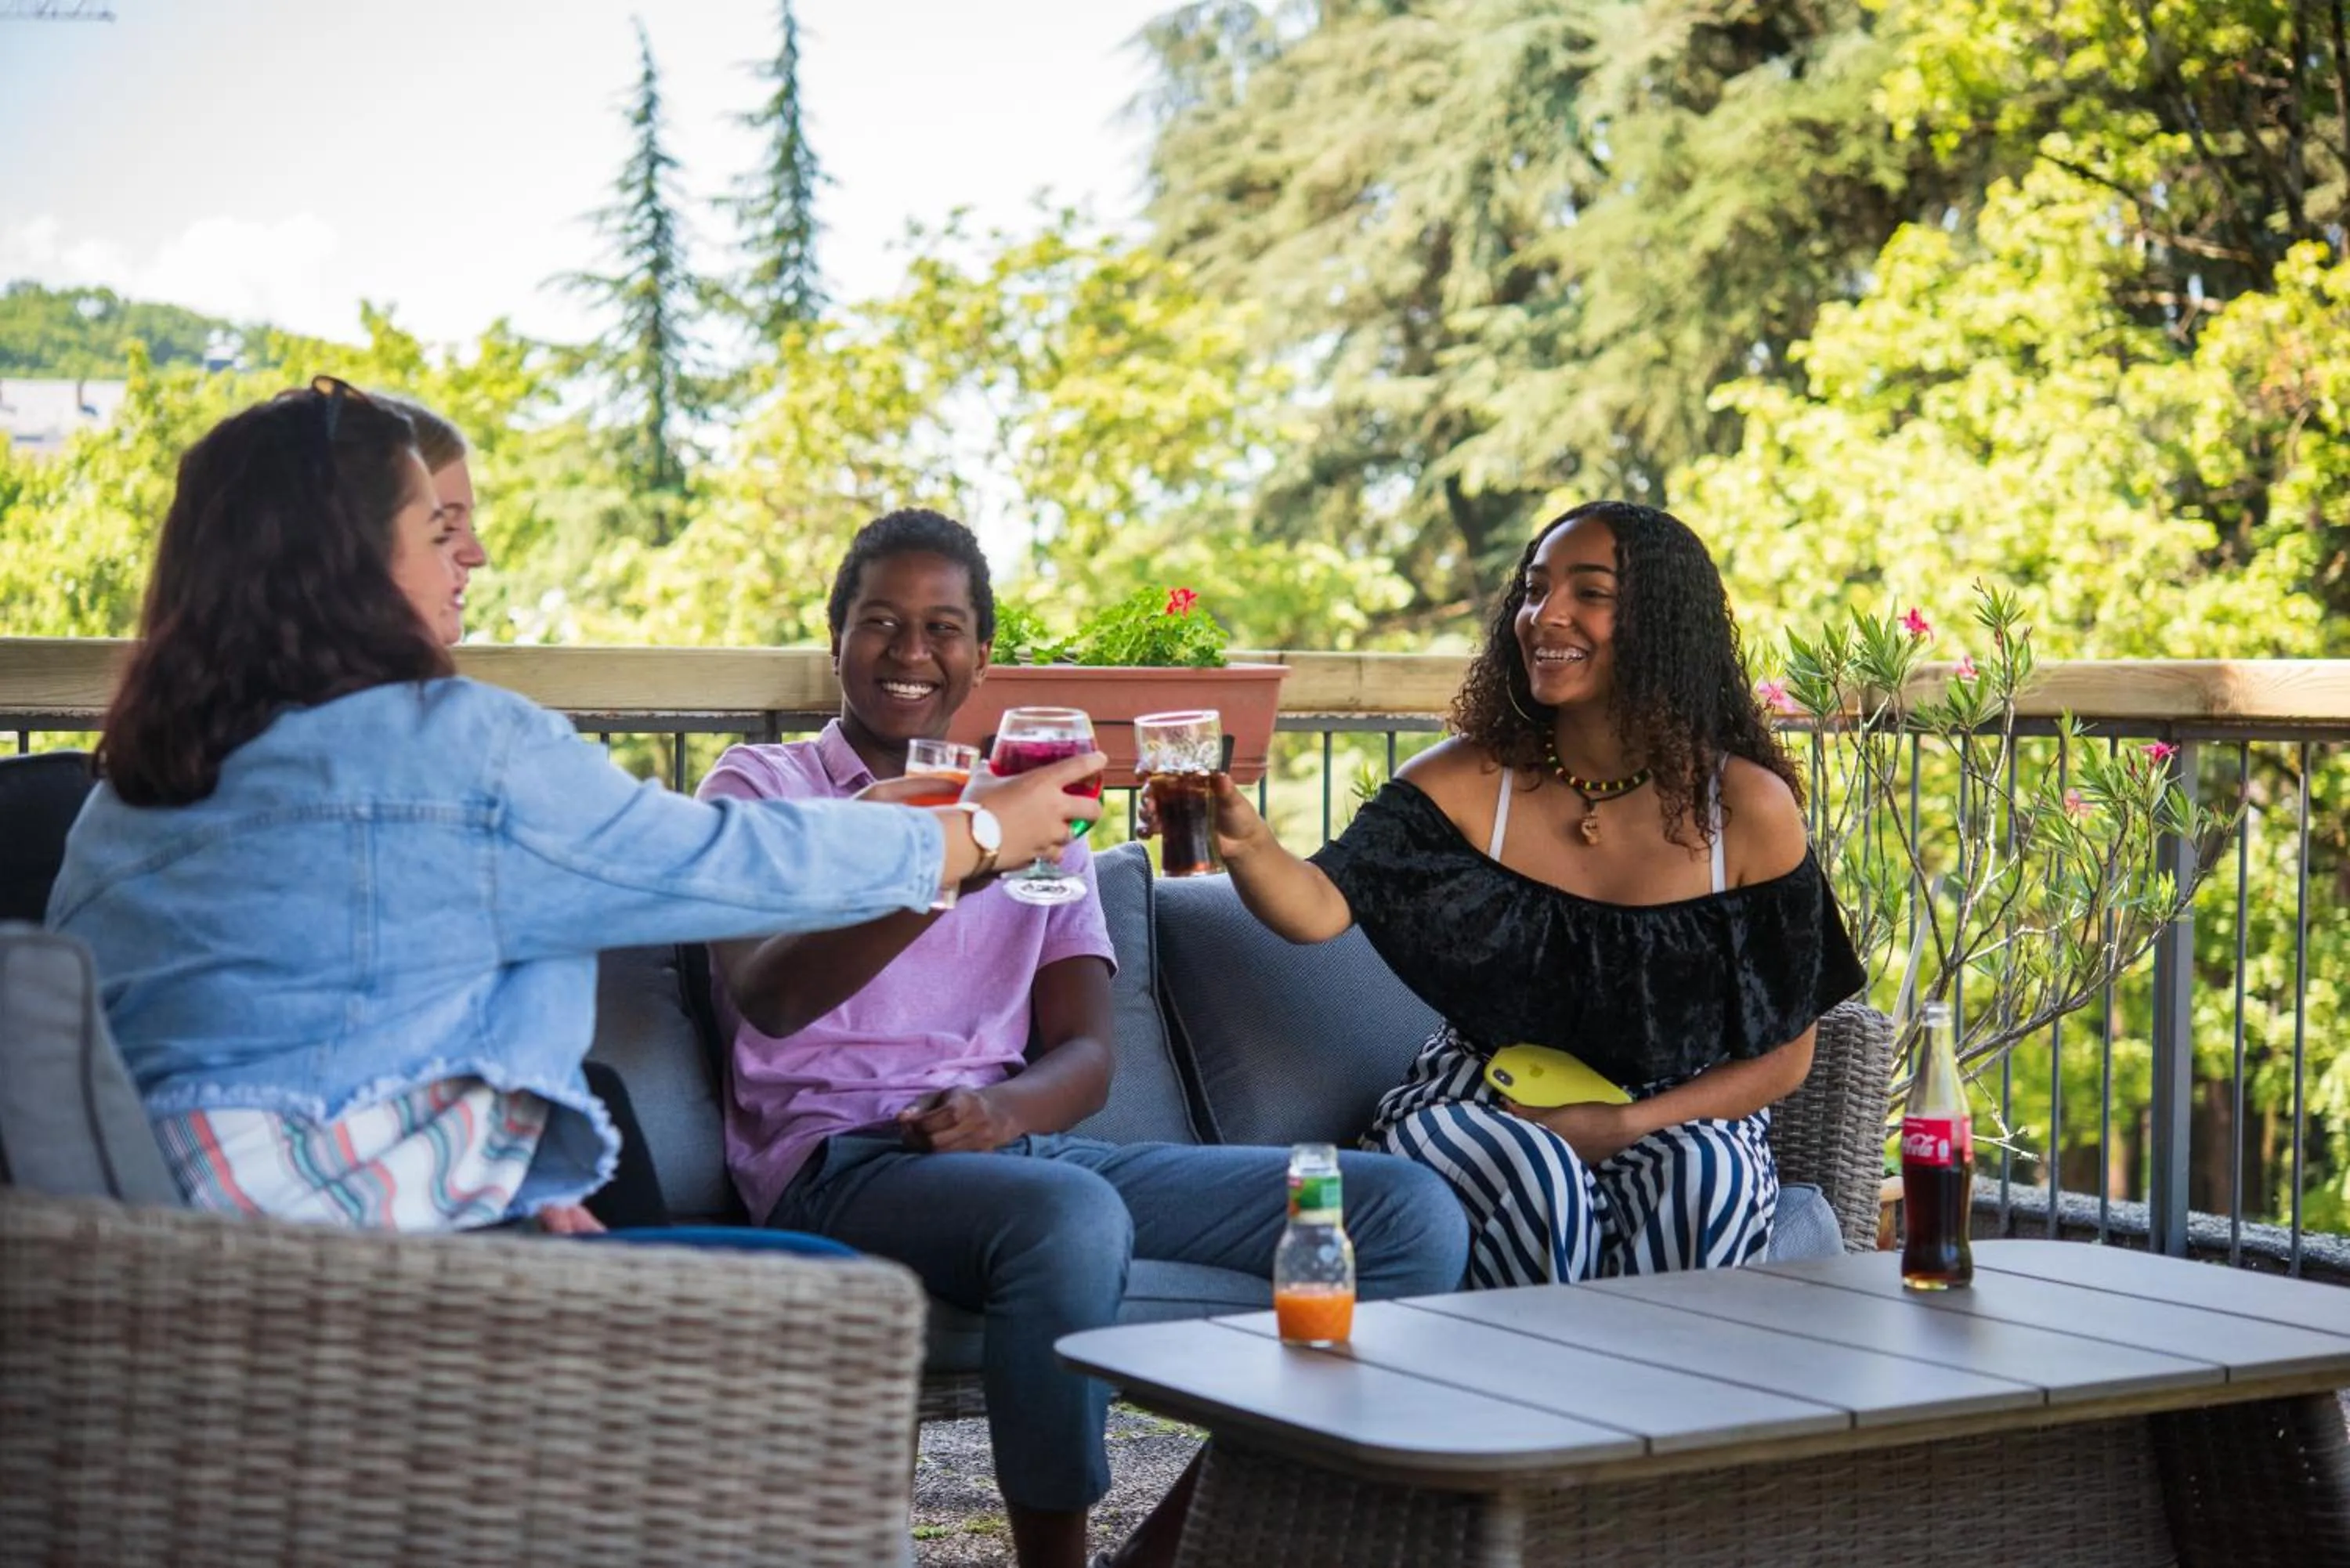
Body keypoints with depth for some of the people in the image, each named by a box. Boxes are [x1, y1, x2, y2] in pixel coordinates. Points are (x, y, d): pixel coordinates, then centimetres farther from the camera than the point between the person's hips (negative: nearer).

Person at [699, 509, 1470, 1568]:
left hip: (1025, 1141, 5)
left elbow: (1086, 1055, 12)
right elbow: (767, 997, -12)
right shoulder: (763, 788, 8)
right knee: (1069, 1217, -41)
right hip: (841, 1159, -5)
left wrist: (1005, 1109, -13)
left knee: (1412, 1214, -12)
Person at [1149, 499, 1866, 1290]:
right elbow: (1319, 906, -22)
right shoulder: (1468, 781, -7)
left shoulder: (1748, 809, -7)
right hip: (1480, 1106, 0)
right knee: (1537, 1180, -33)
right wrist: (1246, 843, -45)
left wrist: (1627, 1124, -15)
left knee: (1707, 1178, -32)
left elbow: (1785, 1057, -1)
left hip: (1679, 1114, 1)